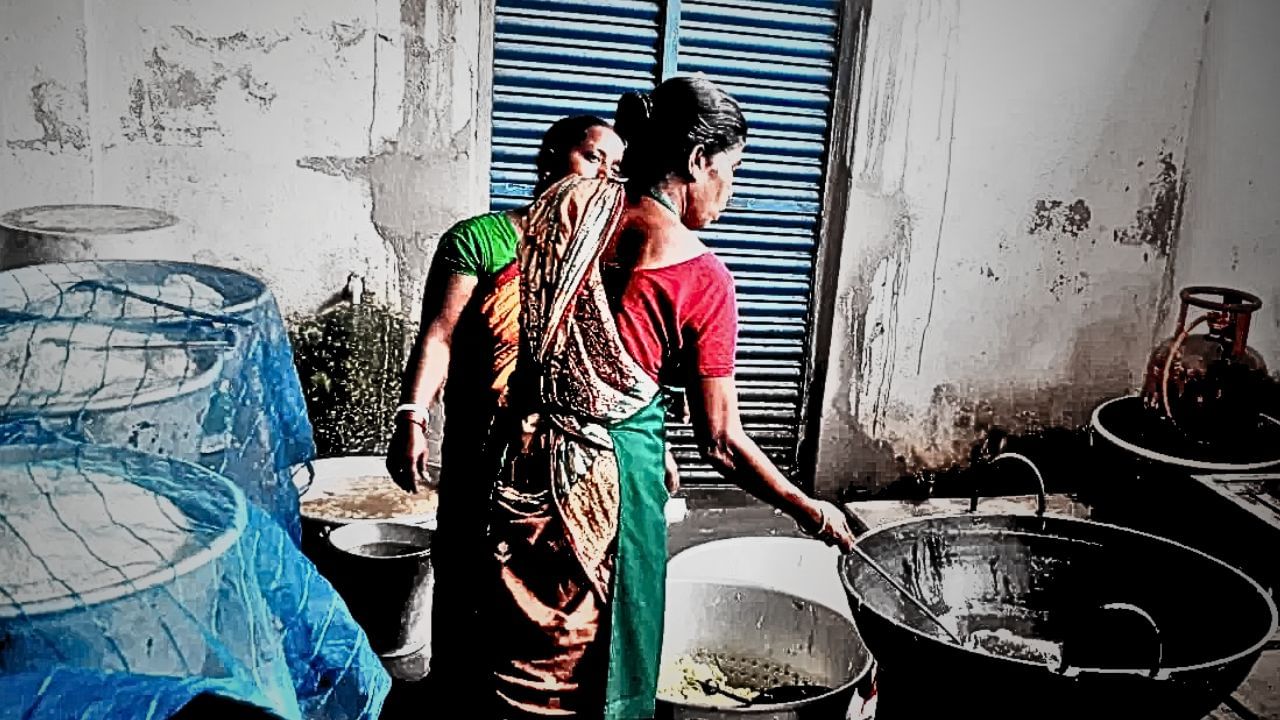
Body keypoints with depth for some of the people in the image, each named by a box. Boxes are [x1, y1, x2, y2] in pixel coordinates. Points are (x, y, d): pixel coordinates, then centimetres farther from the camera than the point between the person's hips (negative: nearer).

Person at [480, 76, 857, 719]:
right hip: (611, 476, -5)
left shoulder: (562, 208, 2)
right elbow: (722, 443, -7)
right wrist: (812, 514, 5)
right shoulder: (702, 276, -11)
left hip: (520, 456, 5)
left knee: (519, 661, 20)